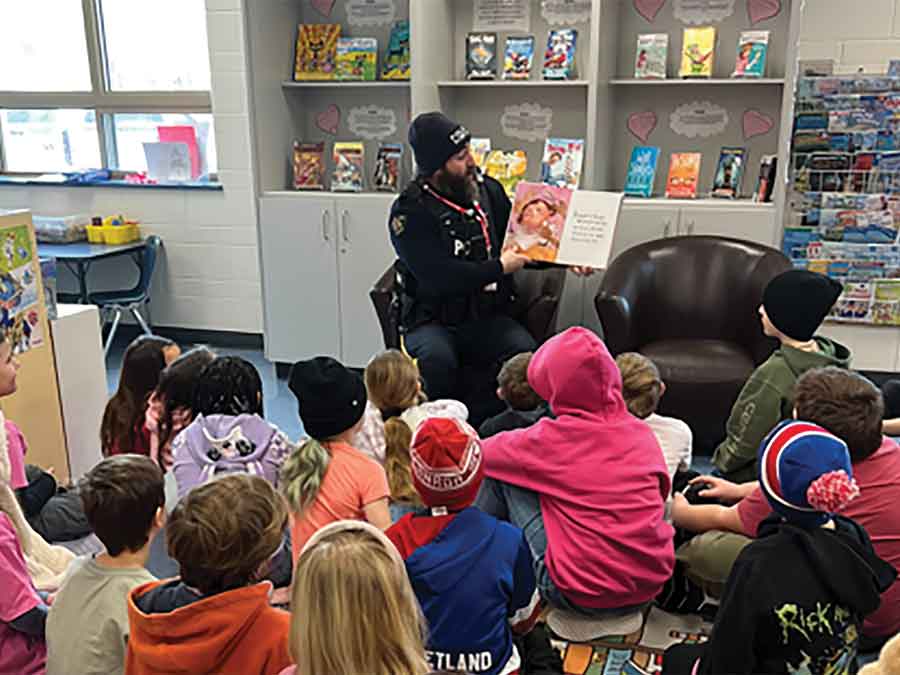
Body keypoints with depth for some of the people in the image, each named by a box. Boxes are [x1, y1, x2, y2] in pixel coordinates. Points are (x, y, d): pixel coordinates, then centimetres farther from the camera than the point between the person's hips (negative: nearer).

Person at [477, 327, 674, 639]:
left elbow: (479, 453, 6)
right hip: (650, 588, 6)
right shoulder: (642, 432, 3)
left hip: (581, 594, -6)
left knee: (500, 473, 6)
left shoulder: (551, 439, -10)